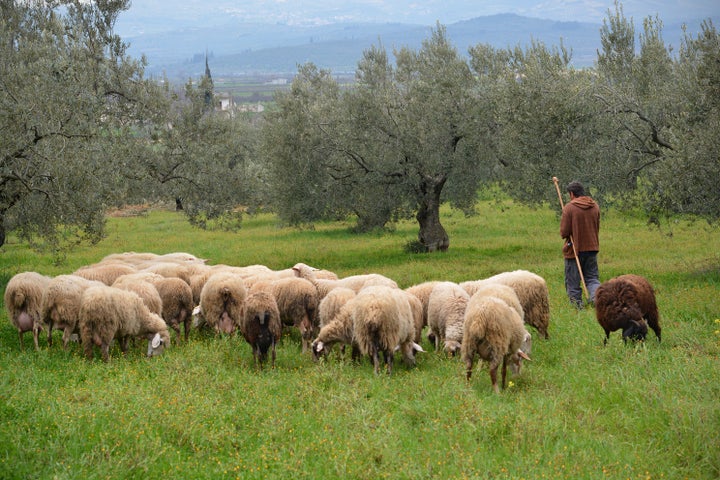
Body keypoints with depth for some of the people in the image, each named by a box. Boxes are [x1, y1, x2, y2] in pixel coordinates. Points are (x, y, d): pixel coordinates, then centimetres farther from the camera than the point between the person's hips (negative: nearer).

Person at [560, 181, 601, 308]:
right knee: (592, 277, 10)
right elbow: (597, 227, 13)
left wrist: (564, 235, 7)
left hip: (574, 249, -5)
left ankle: (576, 303, 8)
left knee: (573, 281, 7)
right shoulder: (595, 206, 3)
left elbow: (564, 232, -15)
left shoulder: (569, 207, -14)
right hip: (592, 248, 5)